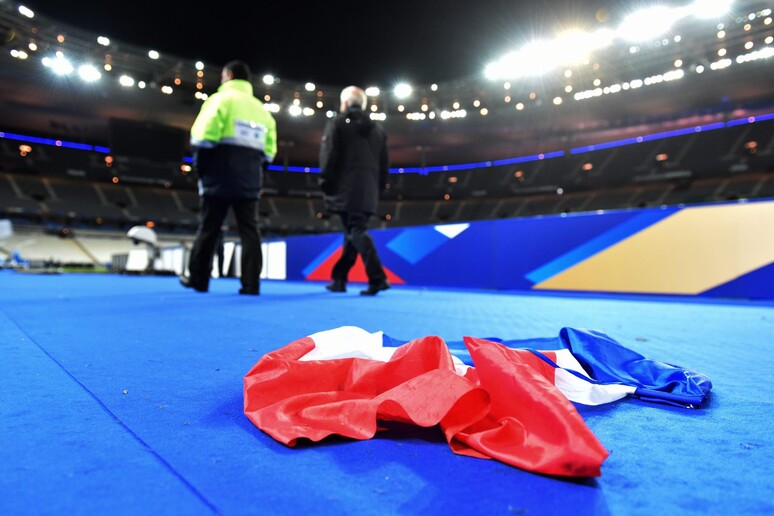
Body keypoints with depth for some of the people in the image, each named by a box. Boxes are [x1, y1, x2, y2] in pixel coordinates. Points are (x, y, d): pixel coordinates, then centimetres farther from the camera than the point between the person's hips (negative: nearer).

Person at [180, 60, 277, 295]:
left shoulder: (221, 99, 0)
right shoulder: (262, 109, 17)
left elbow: (204, 137, -8)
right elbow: (268, 150, 12)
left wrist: (200, 168, 2)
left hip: (220, 177, -4)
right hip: (249, 180, 4)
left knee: (208, 229, 6)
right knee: (249, 230, 2)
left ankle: (198, 279, 16)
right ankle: (251, 284, -2)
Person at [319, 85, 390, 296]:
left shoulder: (337, 122, 3)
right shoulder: (377, 128, 19)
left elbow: (328, 156, -6)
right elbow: (384, 163, 15)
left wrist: (325, 184, 0)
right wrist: (378, 188, 19)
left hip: (346, 190, -5)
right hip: (368, 192, 5)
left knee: (357, 232, -8)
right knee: (353, 232, 11)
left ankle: (378, 278, -20)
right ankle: (338, 279, 18)